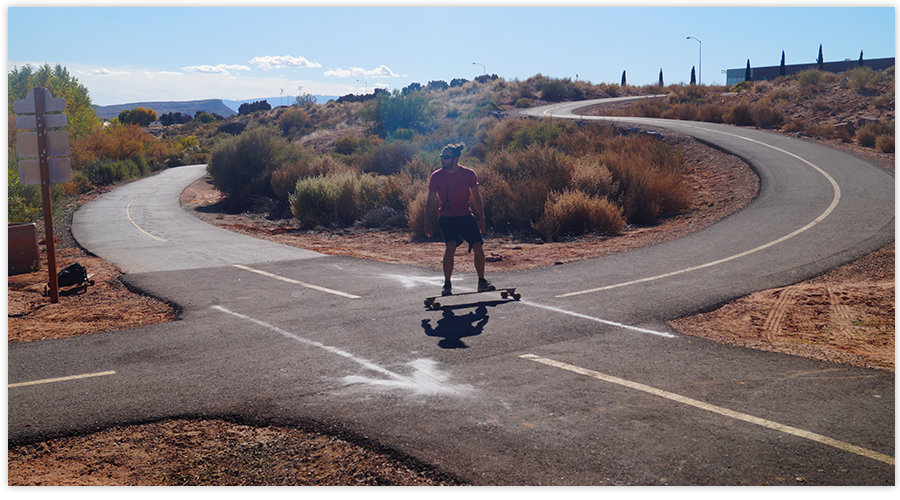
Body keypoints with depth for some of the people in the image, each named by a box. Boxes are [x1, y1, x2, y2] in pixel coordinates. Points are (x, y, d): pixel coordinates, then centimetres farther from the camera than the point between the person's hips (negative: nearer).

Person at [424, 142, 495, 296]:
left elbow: (476, 197, 7)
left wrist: (481, 219, 5)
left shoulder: (469, 174, -2)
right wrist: (428, 223, -1)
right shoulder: (436, 177, -5)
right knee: (450, 246, -24)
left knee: (478, 247, -6)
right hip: (446, 217, -2)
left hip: (466, 216, 2)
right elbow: (431, 201, 3)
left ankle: (482, 282, 14)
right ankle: (447, 285, -13)